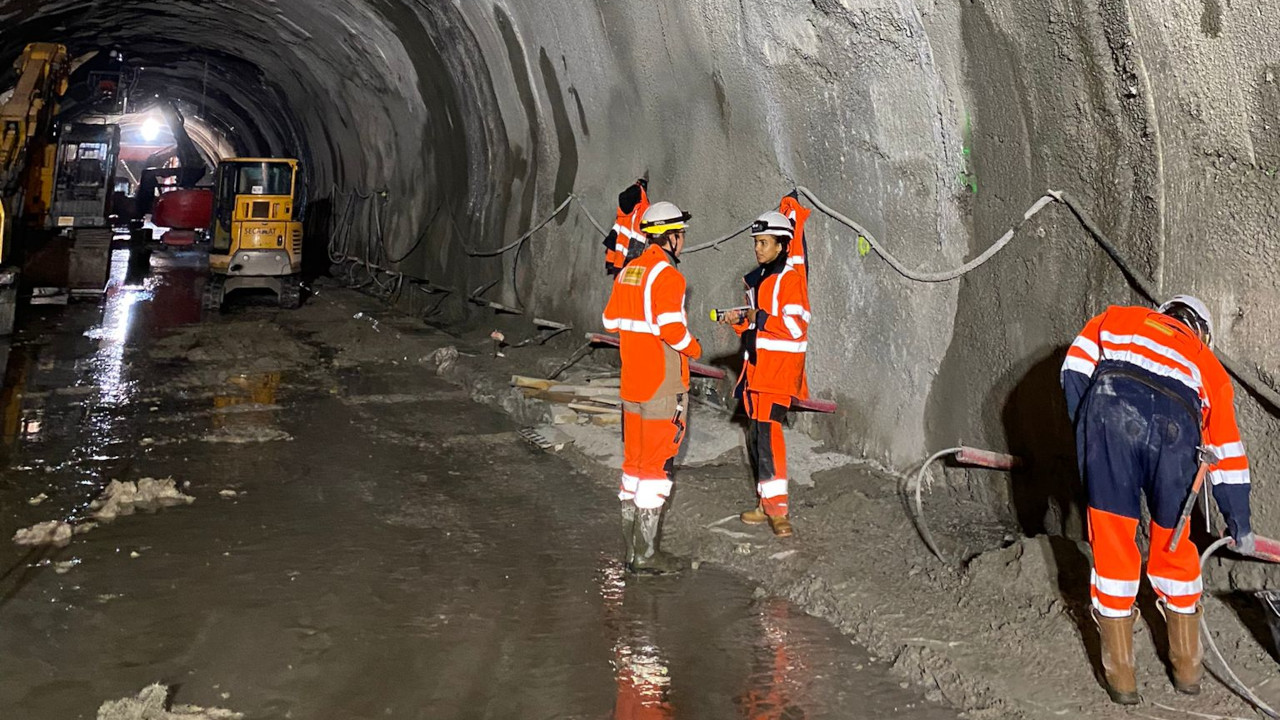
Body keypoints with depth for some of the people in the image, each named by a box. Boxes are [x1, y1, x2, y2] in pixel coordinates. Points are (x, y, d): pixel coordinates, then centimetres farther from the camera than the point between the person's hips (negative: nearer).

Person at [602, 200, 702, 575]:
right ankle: (646, 554, 3)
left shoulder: (627, 272, 10)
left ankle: (631, 547, 23)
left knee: (634, 462, 14)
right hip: (663, 386, -8)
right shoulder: (667, 276, -16)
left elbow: (611, 320, 14)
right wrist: (693, 349, -6)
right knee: (656, 466, -2)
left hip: (632, 383, 8)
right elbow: (671, 328, -23)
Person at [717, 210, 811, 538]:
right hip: (757, 363, 9)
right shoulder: (757, 278, 18)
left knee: (767, 428, -18)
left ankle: (777, 508, -17)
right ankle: (767, 503, 20)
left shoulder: (790, 278, -10)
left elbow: (796, 326, -18)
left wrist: (759, 317, -14)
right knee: (756, 433, 11)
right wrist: (740, 320, 6)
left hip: (781, 363, -9)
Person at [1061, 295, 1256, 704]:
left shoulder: (1116, 319, 35)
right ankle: (1187, 667, 35)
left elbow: (1074, 372, 16)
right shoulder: (1207, 364, 35)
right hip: (1176, 428, 1)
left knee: (1112, 546, 10)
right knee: (1172, 546, 20)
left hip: (1111, 411, -1)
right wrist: (1240, 525, 43)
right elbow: (1228, 454, 36)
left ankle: (1121, 676, 18)